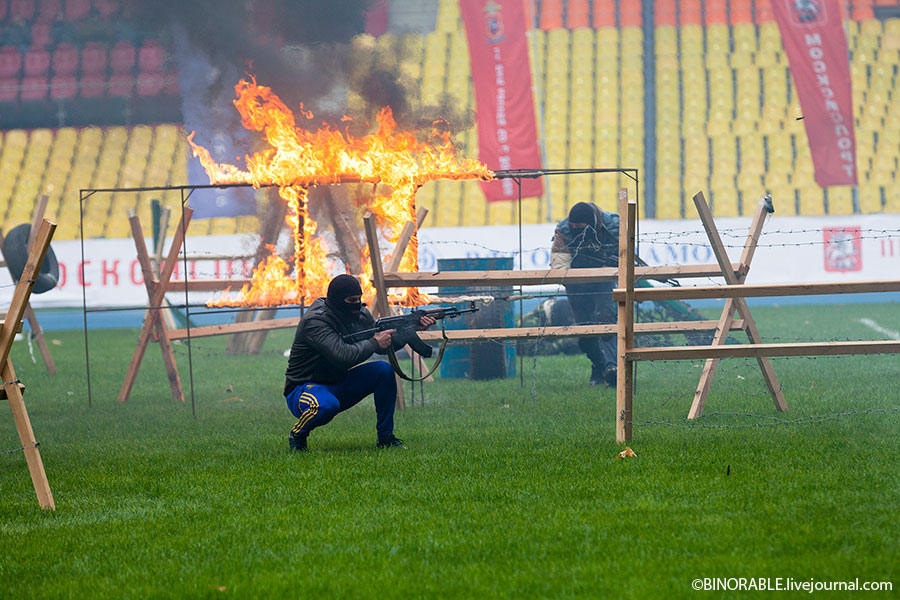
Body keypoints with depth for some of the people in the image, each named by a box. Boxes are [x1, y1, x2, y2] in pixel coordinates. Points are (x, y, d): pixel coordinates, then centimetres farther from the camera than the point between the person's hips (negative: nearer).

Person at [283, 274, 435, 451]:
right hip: (304, 388, -8)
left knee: (384, 370, -9)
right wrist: (375, 343, -22)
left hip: (339, 386, 8)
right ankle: (298, 435, -8)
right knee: (326, 405, -41)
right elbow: (343, 356, -35)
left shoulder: (361, 315, 0)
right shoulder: (315, 322, -25)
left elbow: (384, 346, 9)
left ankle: (385, 436, 0)